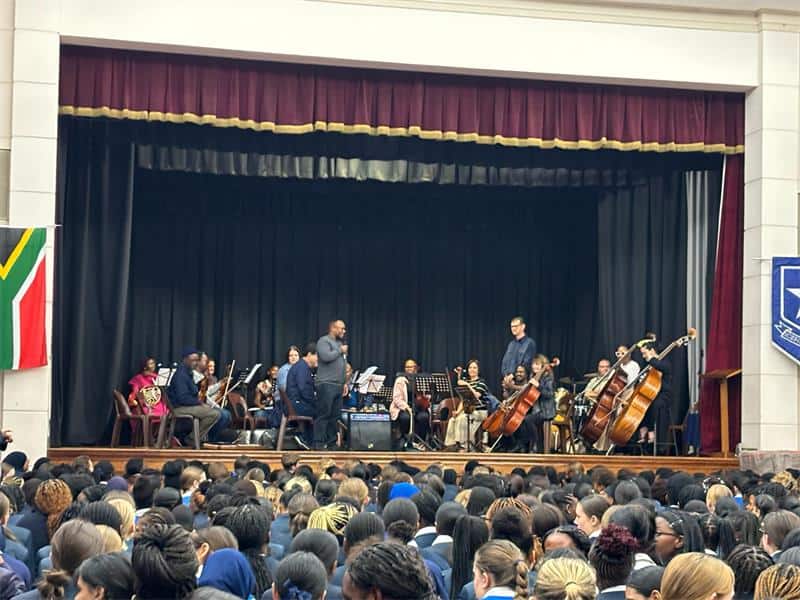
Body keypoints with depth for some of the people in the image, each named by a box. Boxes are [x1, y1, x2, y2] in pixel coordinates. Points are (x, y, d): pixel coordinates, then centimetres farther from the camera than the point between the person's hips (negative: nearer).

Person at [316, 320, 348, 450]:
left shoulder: (340, 343, 23)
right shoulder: (324, 341, -5)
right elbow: (326, 356, -22)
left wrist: (344, 383, 20)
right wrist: (340, 351, -8)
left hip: (338, 385, 8)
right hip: (326, 384, -8)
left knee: (335, 415, 7)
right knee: (324, 414, -9)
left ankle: (331, 442, 11)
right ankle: (318, 443, -8)